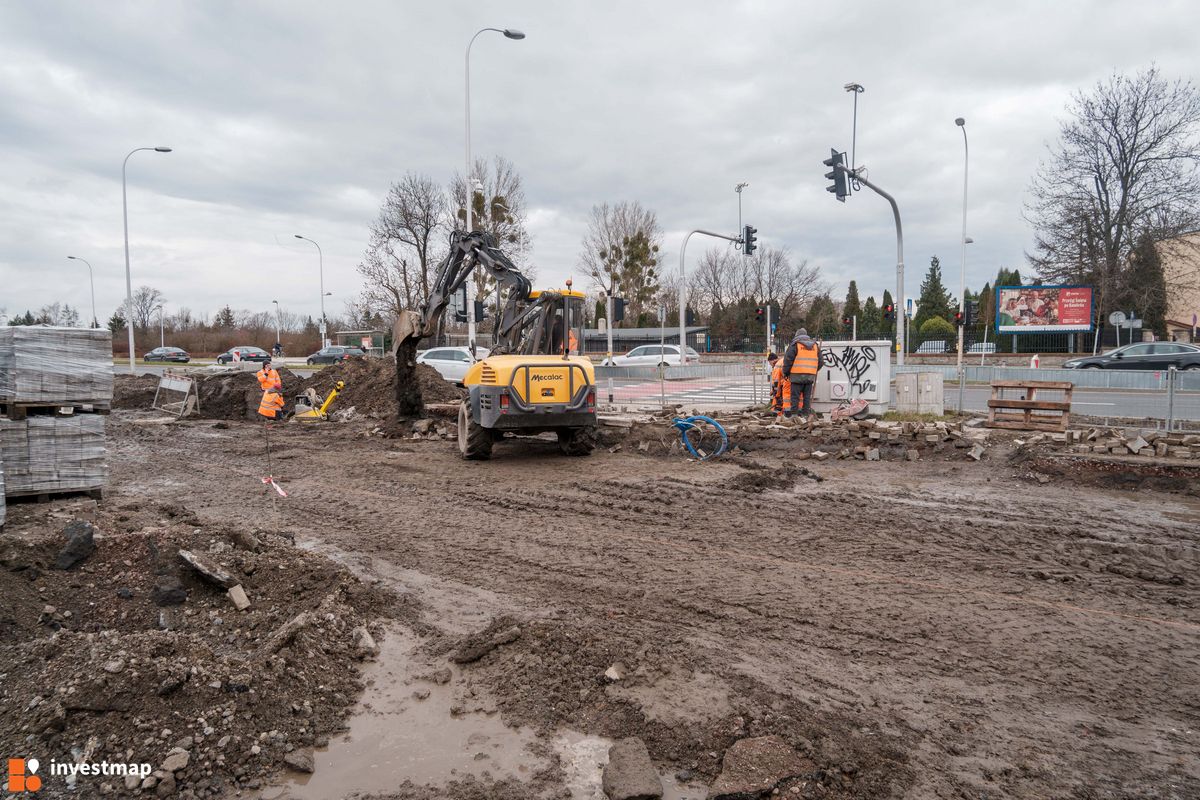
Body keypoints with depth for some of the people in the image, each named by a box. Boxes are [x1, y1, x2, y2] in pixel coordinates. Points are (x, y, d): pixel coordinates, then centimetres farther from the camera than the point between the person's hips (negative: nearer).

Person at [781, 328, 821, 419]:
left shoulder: (795, 344, -1)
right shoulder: (815, 345, 16)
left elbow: (788, 360, -5)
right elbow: (820, 362, 19)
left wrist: (786, 372, 5)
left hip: (797, 375, -4)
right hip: (811, 375, 4)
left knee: (795, 396, -1)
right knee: (807, 396, 9)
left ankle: (792, 413, -2)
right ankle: (805, 413, 9)